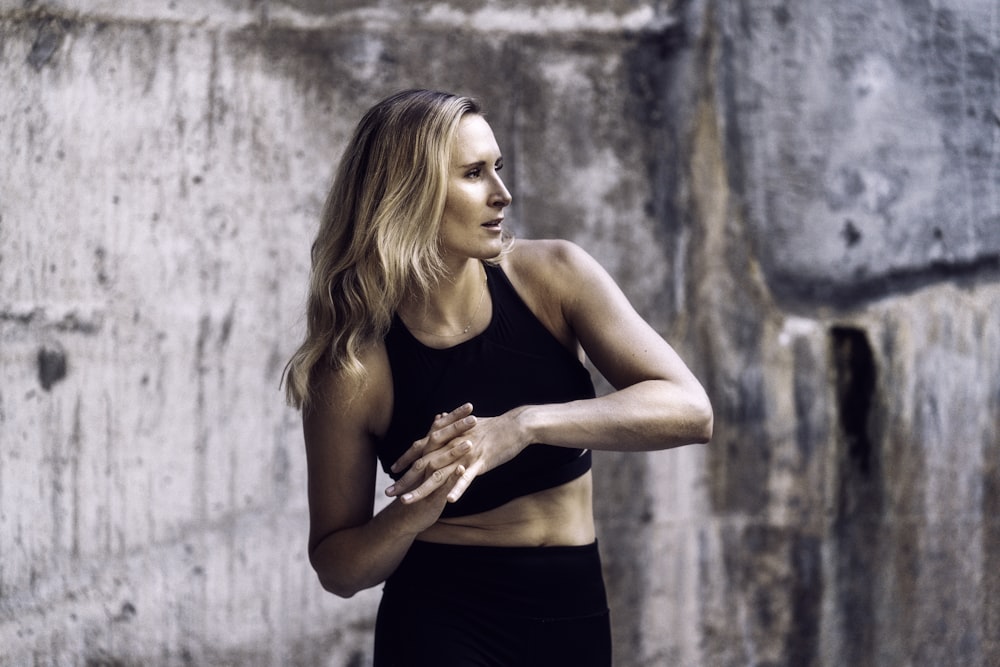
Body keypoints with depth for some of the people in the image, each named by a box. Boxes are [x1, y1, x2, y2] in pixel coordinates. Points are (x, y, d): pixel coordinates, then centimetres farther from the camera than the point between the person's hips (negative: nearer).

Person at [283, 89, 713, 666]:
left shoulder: (553, 276, -8)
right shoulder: (357, 365, -12)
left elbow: (690, 411, -16)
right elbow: (337, 567, -3)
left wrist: (524, 426, -27)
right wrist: (412, 515, -24)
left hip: (574, 617, 3)